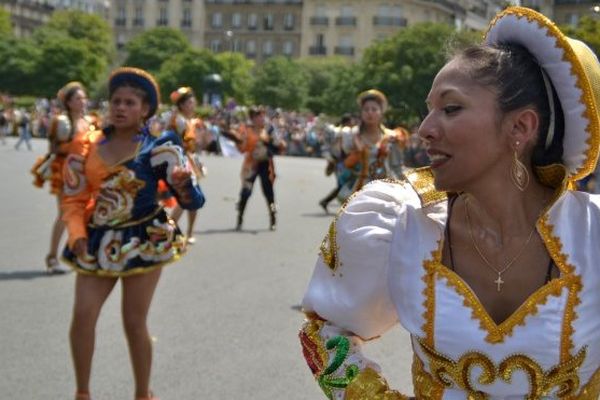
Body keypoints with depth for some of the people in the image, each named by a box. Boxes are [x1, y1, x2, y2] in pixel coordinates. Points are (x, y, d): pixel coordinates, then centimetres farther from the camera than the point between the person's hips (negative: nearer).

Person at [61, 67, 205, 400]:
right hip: (99, 241, 3)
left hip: (142, 241, -3)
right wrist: (77, 234, -7)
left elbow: (193, 200, -12)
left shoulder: (158, 147, -8)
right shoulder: (89, 146, 1)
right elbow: (74, 198, 8)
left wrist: (182, 185, -34)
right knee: (82, 317, -3)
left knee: (134, 323, 2)